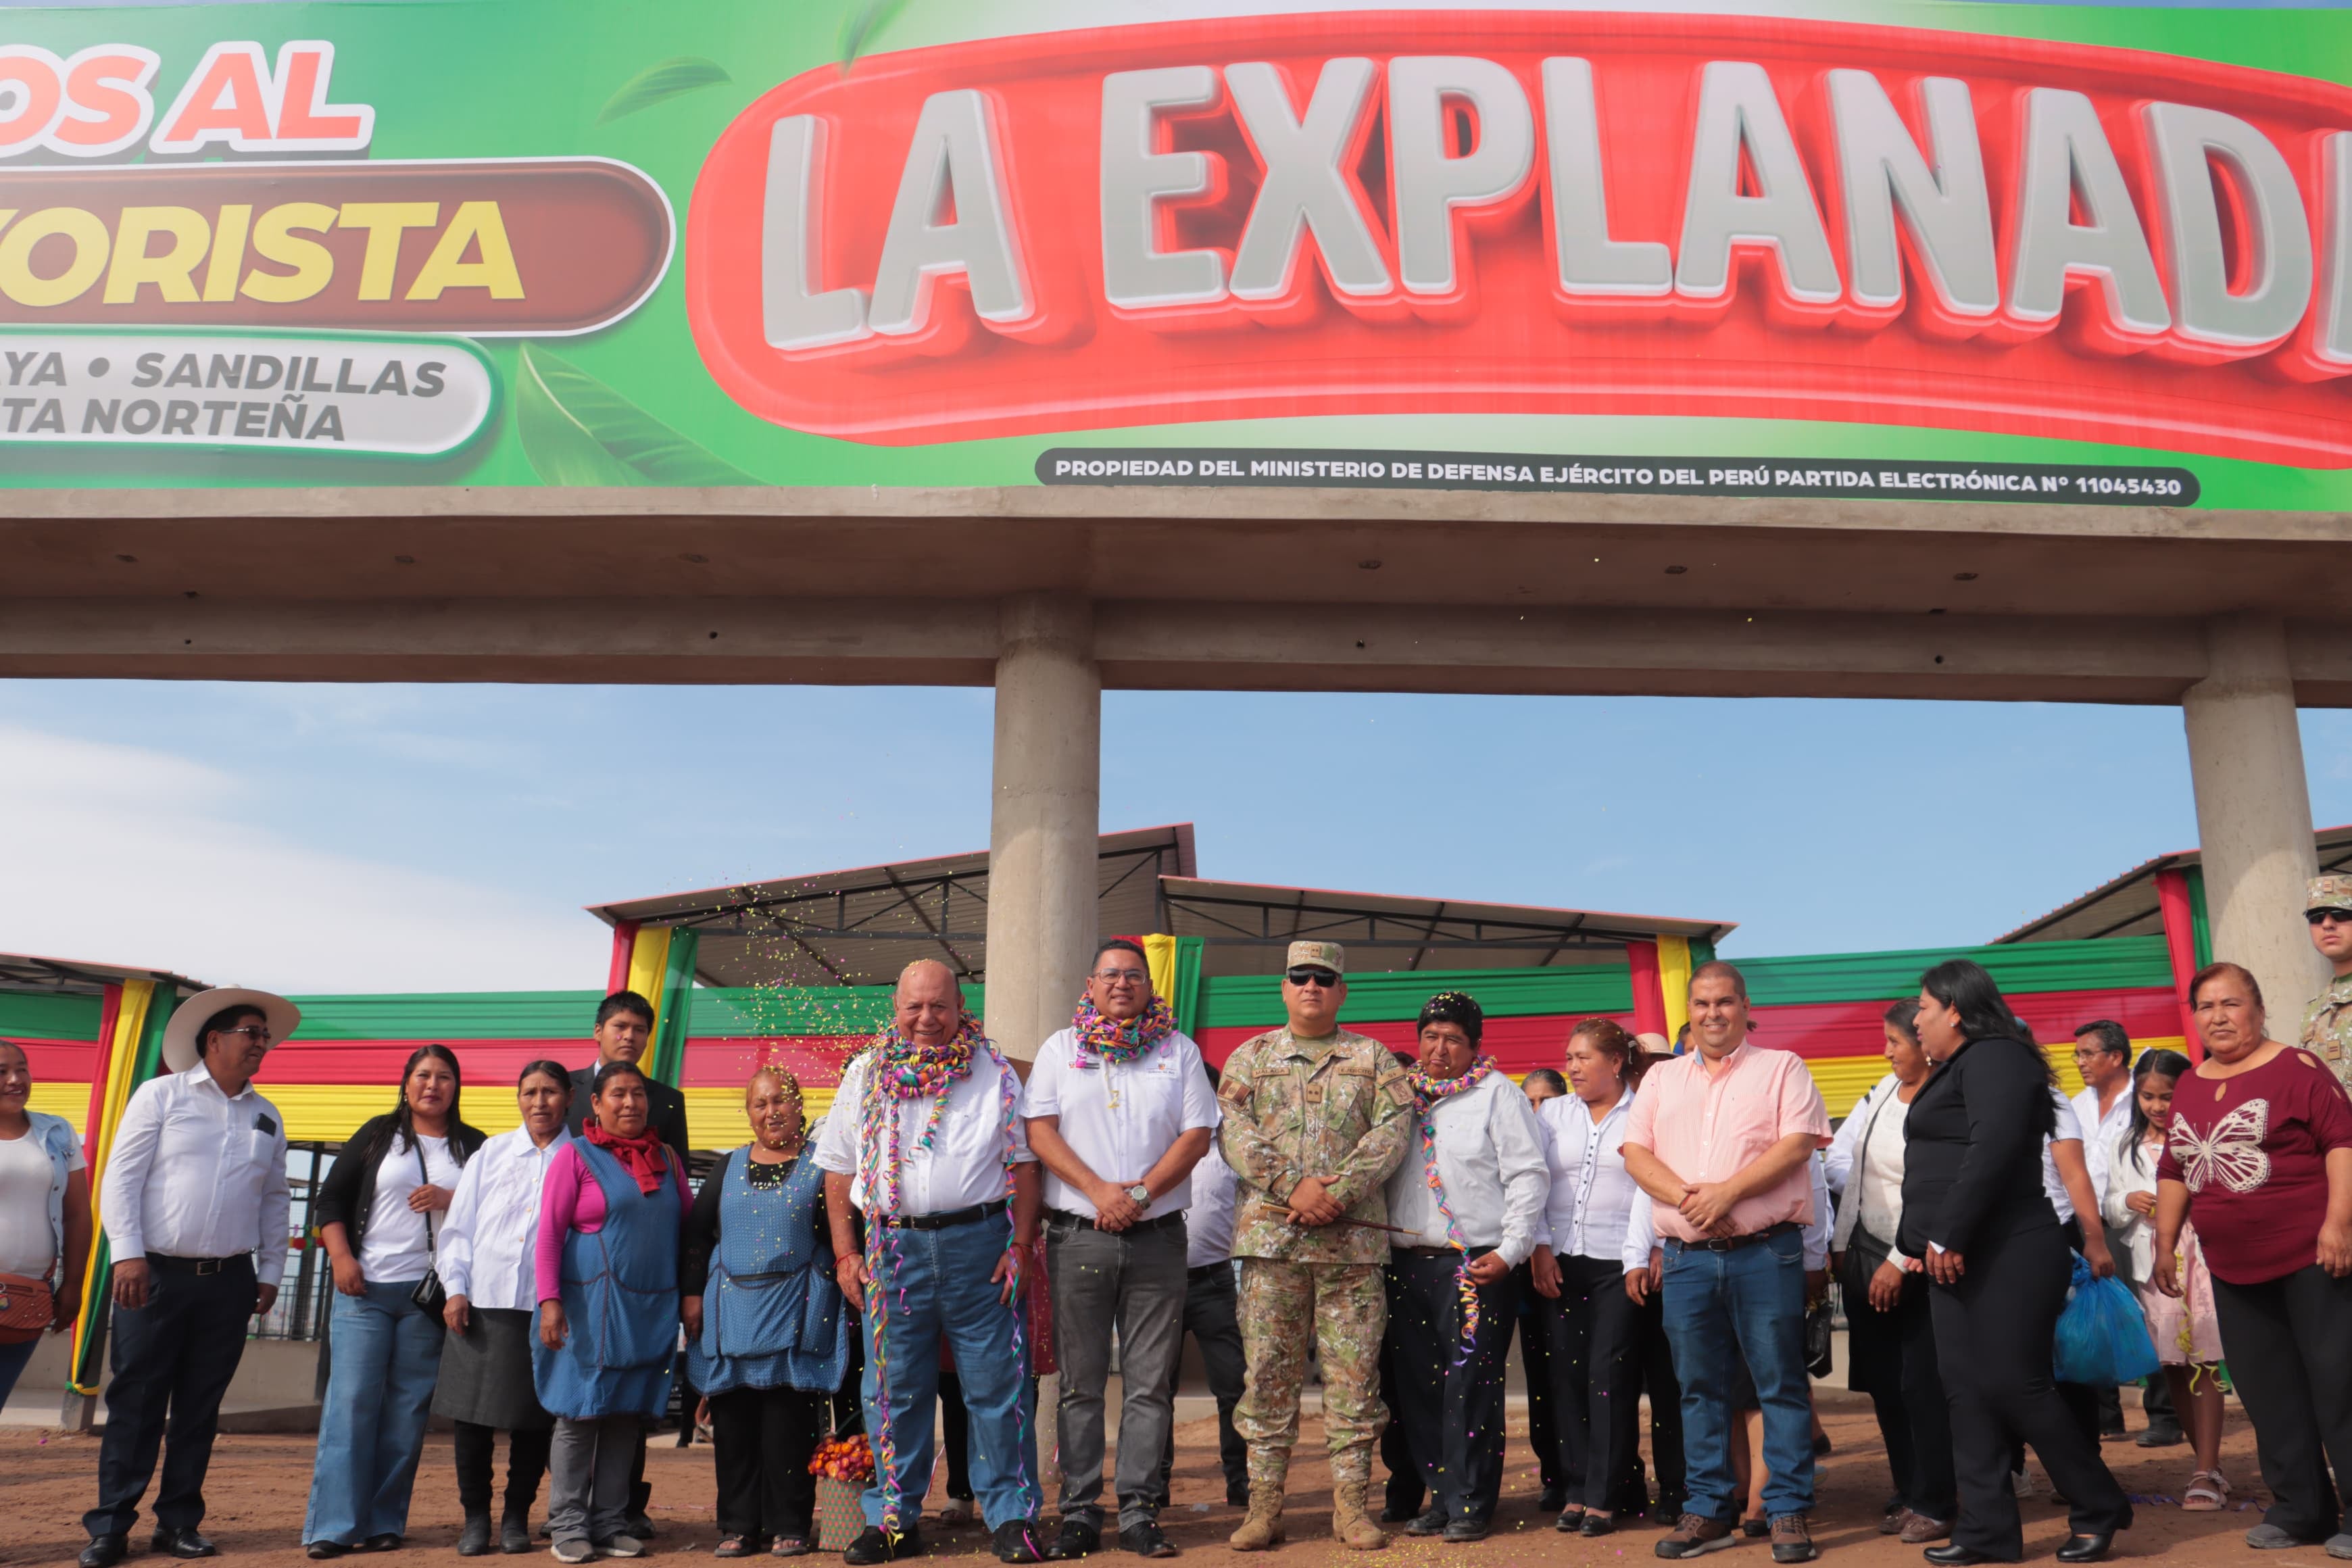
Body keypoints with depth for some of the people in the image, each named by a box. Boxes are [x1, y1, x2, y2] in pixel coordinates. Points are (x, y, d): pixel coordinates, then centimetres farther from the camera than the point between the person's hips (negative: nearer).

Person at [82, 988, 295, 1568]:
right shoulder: (161, 1095, -1)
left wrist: (271, 1271, 11)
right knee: (135, 1403, 0)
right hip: (157, 1274, -4)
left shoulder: (268, 1117, 12)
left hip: (229, 1282, 4)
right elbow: (121, 1177, -5)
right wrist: (128, 1253, -13)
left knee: (200, 1408, 8)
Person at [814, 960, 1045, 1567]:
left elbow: (1022, 1161, 4)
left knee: (996, 1385, 1)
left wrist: (1020, 1245, -4)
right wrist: (845, 1253, 3)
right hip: (892, 1248, 2)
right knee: (894, 1390, 8)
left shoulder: (993, 1070, 5)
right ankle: (893, 1519, 20)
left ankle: (1011, 1516, 11)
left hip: (979, 1241, -1)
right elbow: (838, 1168, 10)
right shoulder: (865, 1074, 9)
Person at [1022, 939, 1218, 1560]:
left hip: (1157, 1237, 0)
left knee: (1150, 1383, 2)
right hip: (1077, 1236, 0)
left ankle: (1140, 1513, 9)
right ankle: (1079, 1514, 11)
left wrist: (1141, 1193, -11)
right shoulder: (1060, 1049, 8)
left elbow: (1197, 1134, 1)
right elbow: (1040, 1131, -1)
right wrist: (1099, 1191, -12)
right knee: (1081, 1384, 4)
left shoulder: (1179, 1050, 8)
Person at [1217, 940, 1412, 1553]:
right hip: (1270, 1234, 0)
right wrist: (1293, 1187, -14)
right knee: (1268, 1371, 2)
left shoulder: (1375, 1059, 11)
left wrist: (1338, 1191, -15)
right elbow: (1234, 1132, -1)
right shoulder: (1250, 1057, 12)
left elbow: (1392, 1131, -2)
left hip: (1353, 1238, 0)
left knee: (1353, 1371, 2)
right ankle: (1263, 1505, 11)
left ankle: (1350, 1503, 13)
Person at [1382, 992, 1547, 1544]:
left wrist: (1512, 1250, -10)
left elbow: (1529, 1175, -3)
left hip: (1476, 1265, -5)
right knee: (1418, 1388, 8)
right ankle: (1439, 1499, 18)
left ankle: (1470, 1506, 5)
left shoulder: (1498, 1093, 2)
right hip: (1407, 1264, 5)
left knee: (1470, 1387, -5)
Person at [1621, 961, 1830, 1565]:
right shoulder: (1662, 1078, 15)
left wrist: (1727, 1192, -16)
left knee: (1781, 1383, 0)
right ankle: (1708, 1509, 18)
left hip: (1766, 1253, -3)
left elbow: (1799, 1144, -9)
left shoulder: (1782, 1068, 4)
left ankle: (1790, 1512, 8)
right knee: (1699, 1387, 9)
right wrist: (1687, 1197, -12)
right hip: (1687, 1258, 4)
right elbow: (1636, 1153, 6)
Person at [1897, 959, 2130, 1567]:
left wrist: (1947, 1236, -21)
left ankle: (2099, 1509, 12)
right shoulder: (1959, 1068, 20)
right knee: (1967, 1391, 7)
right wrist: (1922, 1242, 15)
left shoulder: (1993, 1058, -11)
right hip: (1958, 1260, 10)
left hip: (2008, 1256, -10)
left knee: (2014, 1385, -5)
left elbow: (1993, 1150, -23)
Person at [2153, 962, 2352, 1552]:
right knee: (2267, 1392, 11)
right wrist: (2165, 1245, 16)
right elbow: (2174, 1172, 17)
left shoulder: (2295, 1068, -8)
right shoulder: (2189, 1087, 12)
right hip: (2234, 1270, 7)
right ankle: (2299, 1509, 22)